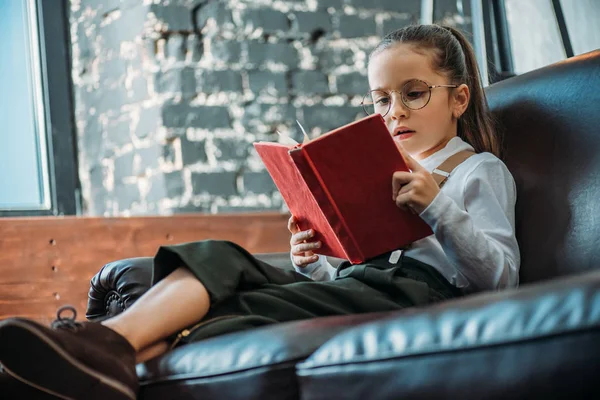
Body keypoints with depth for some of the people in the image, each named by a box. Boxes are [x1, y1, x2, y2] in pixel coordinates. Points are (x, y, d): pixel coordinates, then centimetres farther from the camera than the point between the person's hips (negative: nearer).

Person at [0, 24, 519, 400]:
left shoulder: (480, 170, 11)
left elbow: (501, 277, -3)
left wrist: (437, 207, -16)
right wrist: (314, 264, 4)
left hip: (418, 289, -6)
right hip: (353, 285, 6)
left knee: (254, 311, -30)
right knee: (222, 259, -18)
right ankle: (111, 339, -44)